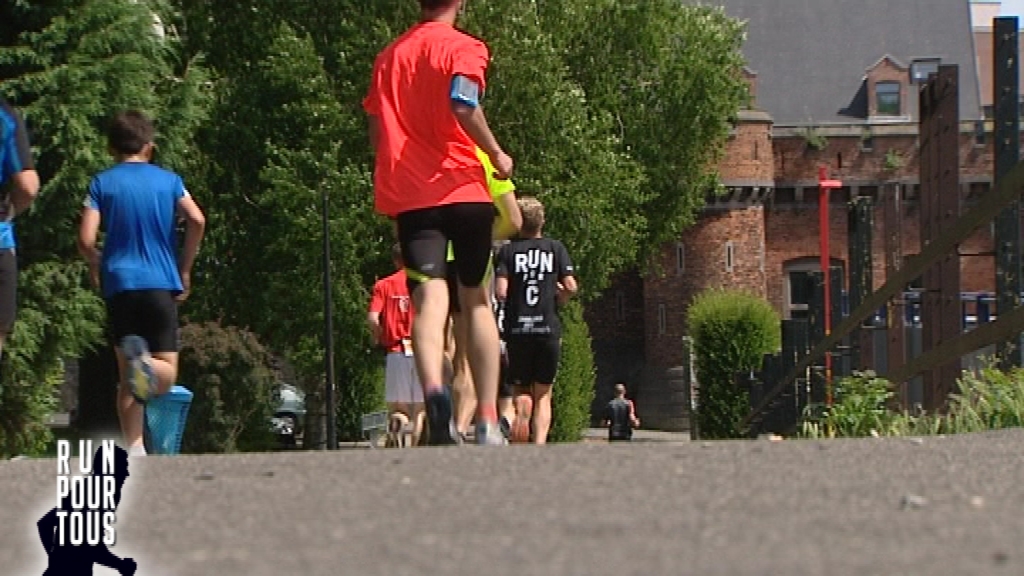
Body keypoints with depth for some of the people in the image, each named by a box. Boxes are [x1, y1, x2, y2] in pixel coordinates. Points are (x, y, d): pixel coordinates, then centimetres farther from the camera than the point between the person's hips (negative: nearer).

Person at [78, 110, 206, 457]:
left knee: (126, 374, 8)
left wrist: (96, 267, 17)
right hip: (161, 284, 0)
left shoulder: (102, 183, 5)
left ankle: (134, 447, -5)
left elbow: (86, 239, -4)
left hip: (119, 285, 0)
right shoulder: (168, 181, 7)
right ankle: (146, 362, -34)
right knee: (167, 373, 2)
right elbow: (197, 220, -7)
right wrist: (185, 270, 4)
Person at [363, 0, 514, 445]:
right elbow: (463, 105, -18)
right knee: (476, 300, 12)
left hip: (406, 196, 2)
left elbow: (376, 132, 19)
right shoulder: (462, 47, 0)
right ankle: (487, 420, 6)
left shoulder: (389, 56, 17)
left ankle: (433, 388, -42)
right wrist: (497, 155, -5)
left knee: (429, 299, -12)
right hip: (462, 188, -2)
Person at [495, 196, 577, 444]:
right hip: (549, 329, 1)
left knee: (521, 391, 8)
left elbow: (501, 292, -9)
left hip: (517, 329, -1)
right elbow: (571, 287, -4)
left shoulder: (508, 251, 1)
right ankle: (540, 443, -10)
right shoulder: (556, 248, 5)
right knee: (543, 394, 9)